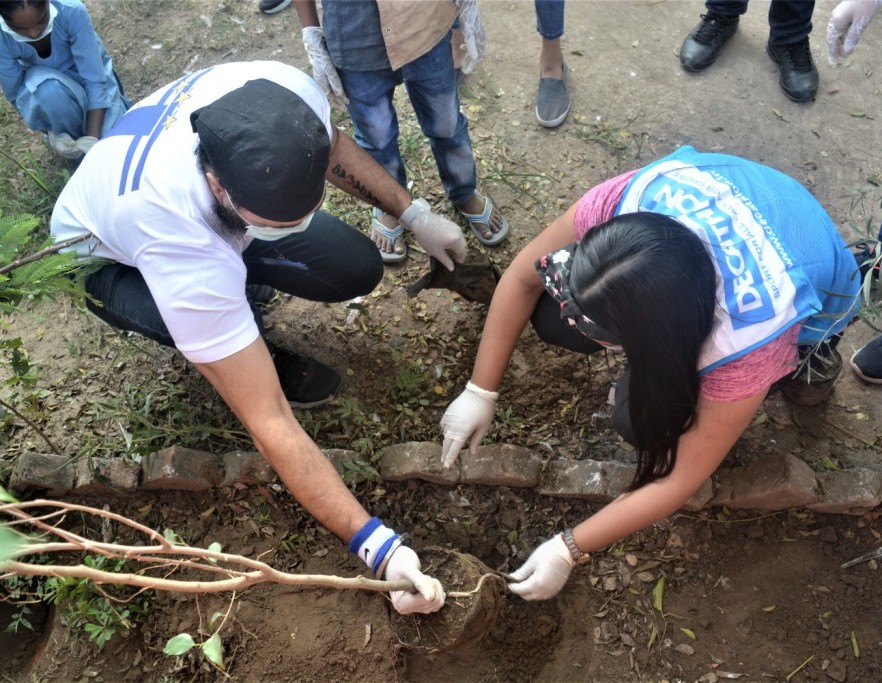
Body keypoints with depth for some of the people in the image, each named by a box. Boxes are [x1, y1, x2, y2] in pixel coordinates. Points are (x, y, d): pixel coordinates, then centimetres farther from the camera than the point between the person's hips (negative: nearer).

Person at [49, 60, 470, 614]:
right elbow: (270, 424, -44)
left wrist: (416, 215, -11)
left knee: (357, 271, -14)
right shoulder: (179, 237, -47)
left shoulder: (289, 93, -35)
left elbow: (334, 146, -6)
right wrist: (376, 544, -44)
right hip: (108, 258, -4)